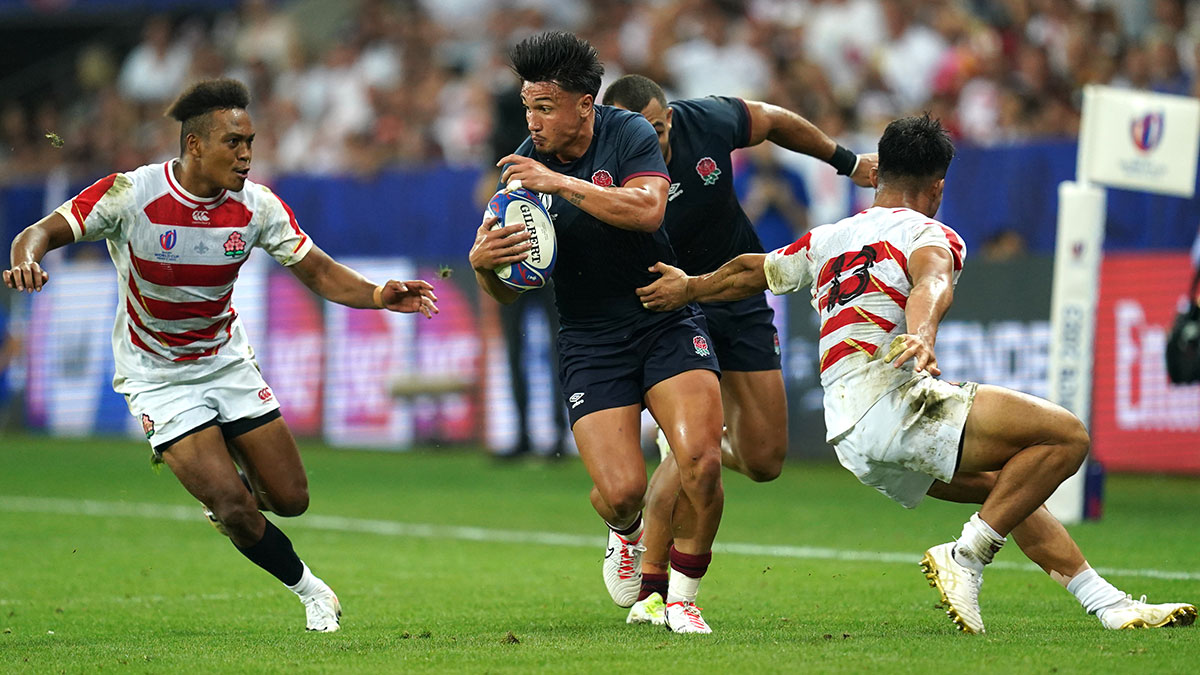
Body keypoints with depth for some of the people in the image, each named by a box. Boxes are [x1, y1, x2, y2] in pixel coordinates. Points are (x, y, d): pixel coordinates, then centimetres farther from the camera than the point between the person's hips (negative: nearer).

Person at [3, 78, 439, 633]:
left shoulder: (257, 206, -11)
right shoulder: (131, 193, -22)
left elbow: (319, 272, -7)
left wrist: (377, 295, -26)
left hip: (228, 363, 4)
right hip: (157, 377, -4)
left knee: (290, 499, 1)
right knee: (233, 507, -15)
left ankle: (222, 481, 35)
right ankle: (309, 590, 10)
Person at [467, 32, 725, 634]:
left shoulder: (629, 134, -7)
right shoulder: (524, 167, -2)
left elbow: (646, 209, -27)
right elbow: (509, 291, 1)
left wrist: (561, 183, -30)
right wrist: (482, 262, -22)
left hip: (665, 321, -1)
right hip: (589, 343, 1)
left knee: (700, 459, -20)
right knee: (621, 491, -14)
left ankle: (682, 599, 1)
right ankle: (626, 531, 26)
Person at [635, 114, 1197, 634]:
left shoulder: (827, 240, 23)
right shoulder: (931, 233, 3)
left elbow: (750, 271, 36)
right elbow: (930, 283, -20)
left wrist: (688, 288, 53)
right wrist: (921, 335, -40)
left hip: (848, 436, 9)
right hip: (891, 402, -9)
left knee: (1005, 484, 22)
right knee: (1066, 436, -13)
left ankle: (1107, 603, 18)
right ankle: (968, 556, -12)